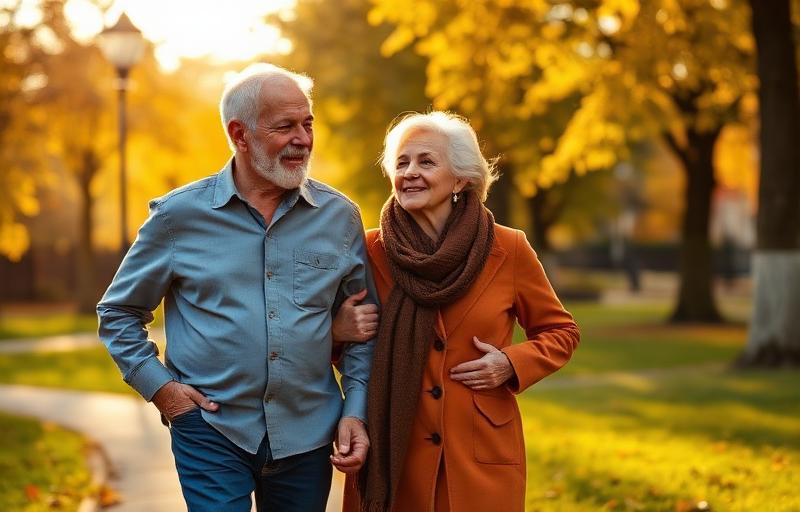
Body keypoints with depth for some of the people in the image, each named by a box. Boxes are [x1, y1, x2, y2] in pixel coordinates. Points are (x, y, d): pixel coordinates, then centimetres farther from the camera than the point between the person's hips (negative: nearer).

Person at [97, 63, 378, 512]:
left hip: (307, 437, 2)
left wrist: (356, 411, -1)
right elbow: (119, 312, 8)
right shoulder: (180, 215, -2)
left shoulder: (340, 216, 3)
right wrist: (158, 385, -4)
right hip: (211, 431, -2)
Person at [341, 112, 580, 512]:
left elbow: (560, 332, 10)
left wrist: (511, 364, -8)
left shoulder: (508, 250, -3)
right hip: (390, 457, 0)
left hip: (484, 459, 0)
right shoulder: (370, 250, -1)